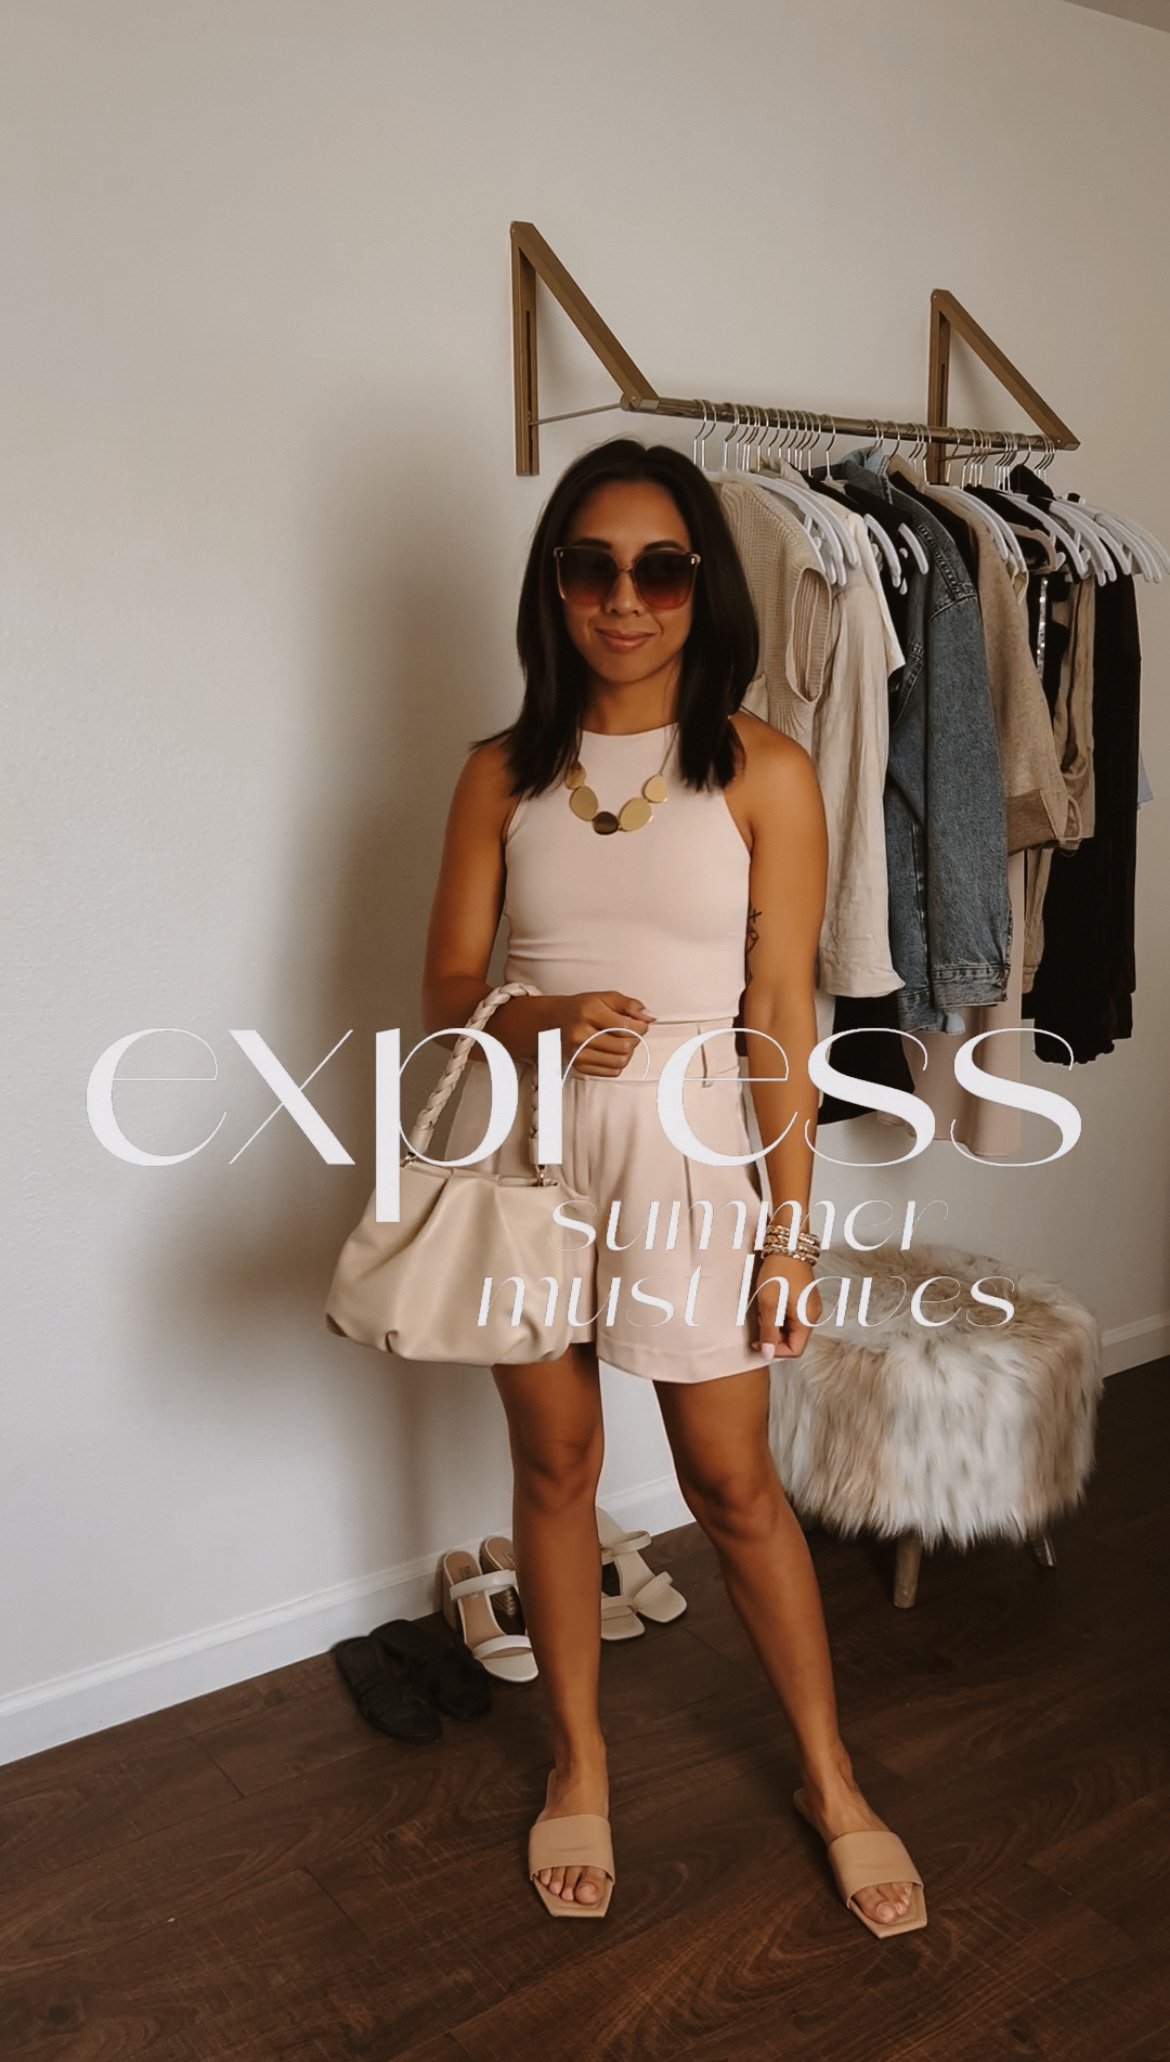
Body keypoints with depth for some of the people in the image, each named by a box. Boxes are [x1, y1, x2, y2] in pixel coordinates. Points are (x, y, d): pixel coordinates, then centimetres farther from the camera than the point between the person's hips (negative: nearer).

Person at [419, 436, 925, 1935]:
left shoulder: (762, 770, -6)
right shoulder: (501, 773, 2)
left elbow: (782, 1015, -6)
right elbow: (447, 989, 3)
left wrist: (794, 1233, -6)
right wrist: (543, 1020, -20)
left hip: (682, 1145, -2)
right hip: (524, 1138, 3)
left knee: (734, 1483, 8)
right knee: (553, 1462, 14)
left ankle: (828, 1776, 32)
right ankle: (579, 1758, 37)